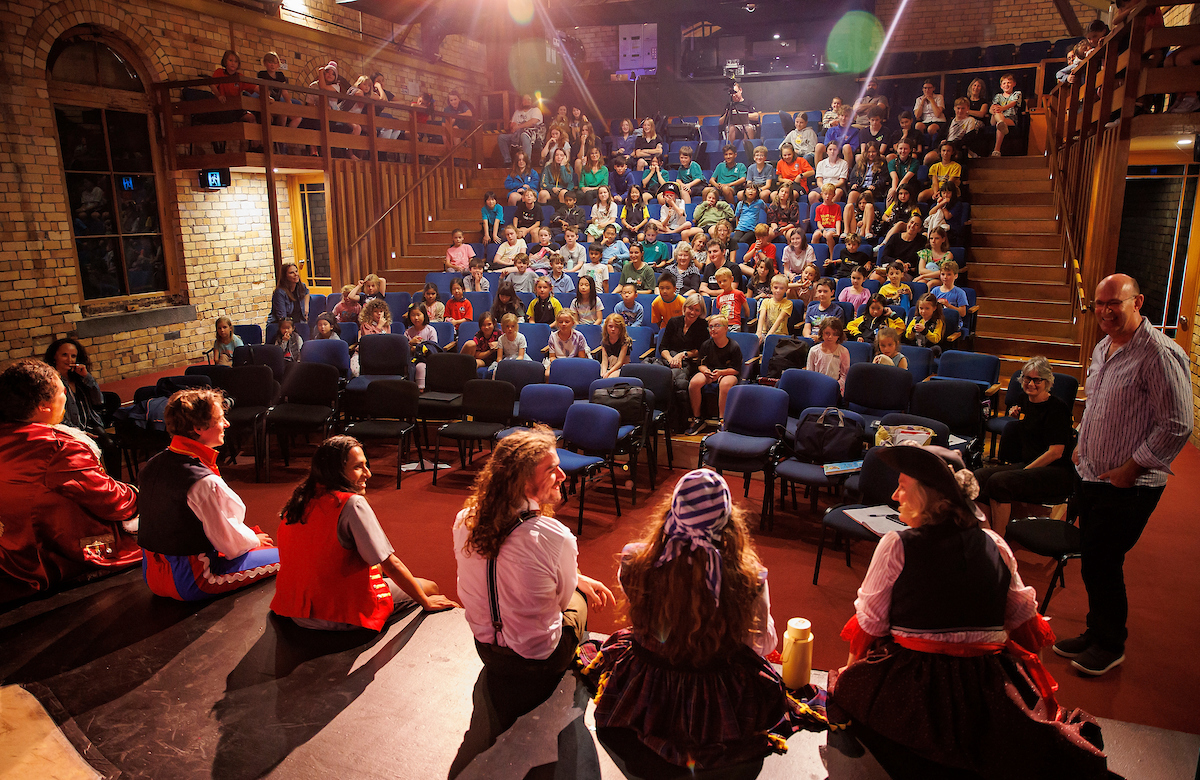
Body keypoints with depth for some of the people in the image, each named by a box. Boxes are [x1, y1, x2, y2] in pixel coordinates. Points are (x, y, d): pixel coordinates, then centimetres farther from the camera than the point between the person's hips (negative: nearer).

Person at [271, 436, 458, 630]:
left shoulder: (300, 499, 2)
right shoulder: (352, 503, -21)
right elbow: (391, 565, -18)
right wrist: (426, 602, -6)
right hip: (340, 619, -8)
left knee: (376, 566, 30)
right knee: (430, 587, 9)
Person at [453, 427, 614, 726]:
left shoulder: (465, 520, -14)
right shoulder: (555, 538, -32)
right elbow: (562, 597, -13)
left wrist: (580, 580, 9)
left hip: (484, 648, 4)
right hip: (537, 661, -4)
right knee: (579, 596, 24)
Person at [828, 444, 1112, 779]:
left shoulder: (896, 546, -10)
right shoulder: (995, 545, 3)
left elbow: (869, 624, -4)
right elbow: (1023, 619, 12)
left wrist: (850, 673, 13)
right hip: (987, 689, 5)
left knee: (850, 687, 18)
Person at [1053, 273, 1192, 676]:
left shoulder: (1160, 353, -18)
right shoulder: (1103, 347, 9)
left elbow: (1177, 426, -19)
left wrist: (1130, 470, -17)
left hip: (1127, 488, -8)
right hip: (1090, 477, 8)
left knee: (1101, 565, 1)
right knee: (1093, 563, 17)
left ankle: (1110, 645, 22)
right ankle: (1097, 632, 34)